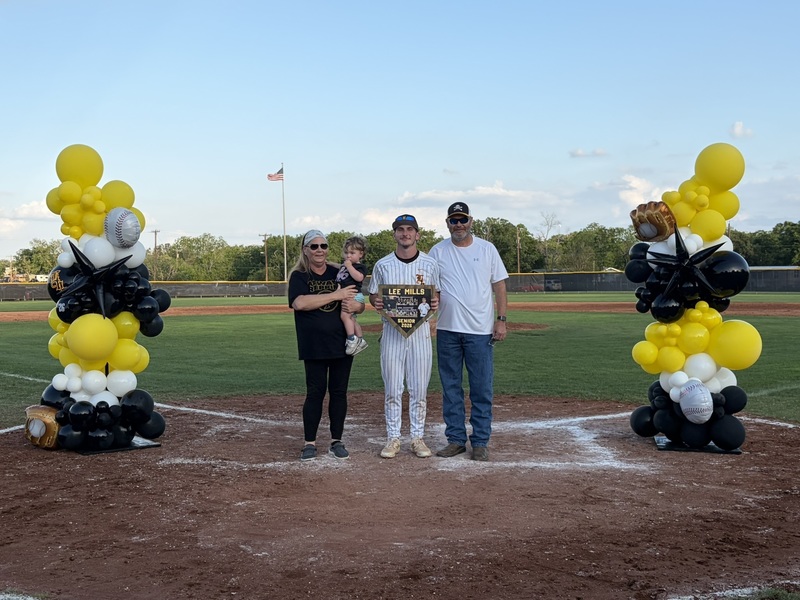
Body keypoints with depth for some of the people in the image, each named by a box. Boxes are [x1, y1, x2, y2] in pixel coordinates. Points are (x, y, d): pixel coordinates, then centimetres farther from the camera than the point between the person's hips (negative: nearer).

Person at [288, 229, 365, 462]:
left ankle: (336, 441, 16)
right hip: (314, 346, -3)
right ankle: (310, 443, 8)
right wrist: (335, 295, -20)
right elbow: (299, 303, -19)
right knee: (315, 392, -1)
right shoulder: (299, 276, 1)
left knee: (339, 391, 6)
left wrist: (356, 306, -13)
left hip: (342, 343, 3)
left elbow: (360, 304, 13)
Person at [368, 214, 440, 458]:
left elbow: (438, 293, 11)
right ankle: (393, 438, 14)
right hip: (392, 330, 0)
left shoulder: (429, 264, 3)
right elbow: (372, 295, 11)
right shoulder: (382, 265, 3)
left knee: (419, 388, 4)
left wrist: (436, 302, -11)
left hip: (421, 330, 0)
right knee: (392, 388, 4)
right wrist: (376, 302, -12)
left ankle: (417, 438, 15)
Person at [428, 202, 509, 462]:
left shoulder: (487, 249, 4)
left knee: (482, 389, 2)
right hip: (447, 330, 1)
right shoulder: (438, 251, 6)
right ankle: (456, 439, 17)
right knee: (450, 387, 8)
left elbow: (499, 285, 4)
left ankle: (480, 441, 11)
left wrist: (501, 319, -4)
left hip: (480, 331, -1)